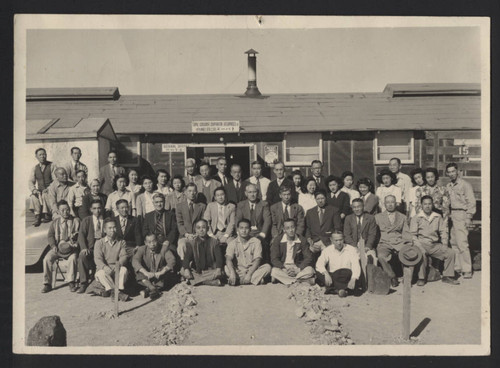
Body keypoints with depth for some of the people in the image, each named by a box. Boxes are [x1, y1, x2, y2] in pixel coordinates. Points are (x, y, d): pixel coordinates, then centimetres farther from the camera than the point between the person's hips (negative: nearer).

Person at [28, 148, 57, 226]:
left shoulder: (52, 166, 2)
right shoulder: (34, 168, 14)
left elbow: (56, 180, -6)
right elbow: (30, 181, 7)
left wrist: (48, 189, -20)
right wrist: (33, 189, -15)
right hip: (39, 191, 3)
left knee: (45, 195, -34)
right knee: (33, 197, -28)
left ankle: (46, 215, -23)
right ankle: (37, 217, -28)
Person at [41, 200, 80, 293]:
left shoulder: (76, 221, 9)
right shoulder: (55, 222, 15)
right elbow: (50, 236, 8)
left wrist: (74, 243, -15)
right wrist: (53, 246, -11)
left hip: (71, 247, -2)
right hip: (57, 247, 3)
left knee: (72, 258, -33)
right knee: (47, 258, -23)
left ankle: (72, 283, -20)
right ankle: (47, 284, -11)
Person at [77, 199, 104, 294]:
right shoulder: (86, 220, 14)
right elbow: (81, 235, 2)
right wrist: (84, 248, -16)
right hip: (90, 248, 1)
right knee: (82, 257, -32)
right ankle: (84, 283, -21)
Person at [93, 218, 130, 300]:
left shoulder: (121, 242, 12)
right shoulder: (99, 243, 6)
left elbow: (124, 256, -2)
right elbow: (97, 259, -8)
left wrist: (119, 263, -28)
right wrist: (105, 267, -30)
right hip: (103, 268, -1)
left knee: (124, 269, -31)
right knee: (101, 273, -35)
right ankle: (118, 293, -39)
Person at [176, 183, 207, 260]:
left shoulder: (202, 206, 16)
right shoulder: (179, 206, 14)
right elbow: (179, 223, 6)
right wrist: (187, 234, -11)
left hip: (198, 235, 0)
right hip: (184, 235, 0)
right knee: (181, 245, -33)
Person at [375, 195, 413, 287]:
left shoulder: (402, 217, 20)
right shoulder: (378, 217, 16)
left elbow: (406, 233, 14)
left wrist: (409, 244, -3)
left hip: (399, 243, 1)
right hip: (385, 243, -1)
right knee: (381, 256, -33)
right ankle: (392, 277, -13)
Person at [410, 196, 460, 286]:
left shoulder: (438, 217, 12)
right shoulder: (416, 218, 2)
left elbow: (443, 232, 14)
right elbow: (412, 235, -1)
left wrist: (444, 244, -1)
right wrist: (418, 245, -16)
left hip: (435, 245, 4)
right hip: (422, 244, -4)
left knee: (450, 252, -14)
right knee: (421, 254, -34)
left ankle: (447, 276, 0)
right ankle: (421, 278, -18)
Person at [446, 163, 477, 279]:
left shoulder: (465, 184, -5)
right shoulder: (448, 186, 13)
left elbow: (471, 202, -7)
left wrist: (468, 217, -11)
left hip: (461, 214, -6)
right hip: (452, 215, 7)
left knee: (462, 243, -10)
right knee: (453, 242, 7)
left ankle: (467, 270, -4)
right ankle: (457, 267, 16)